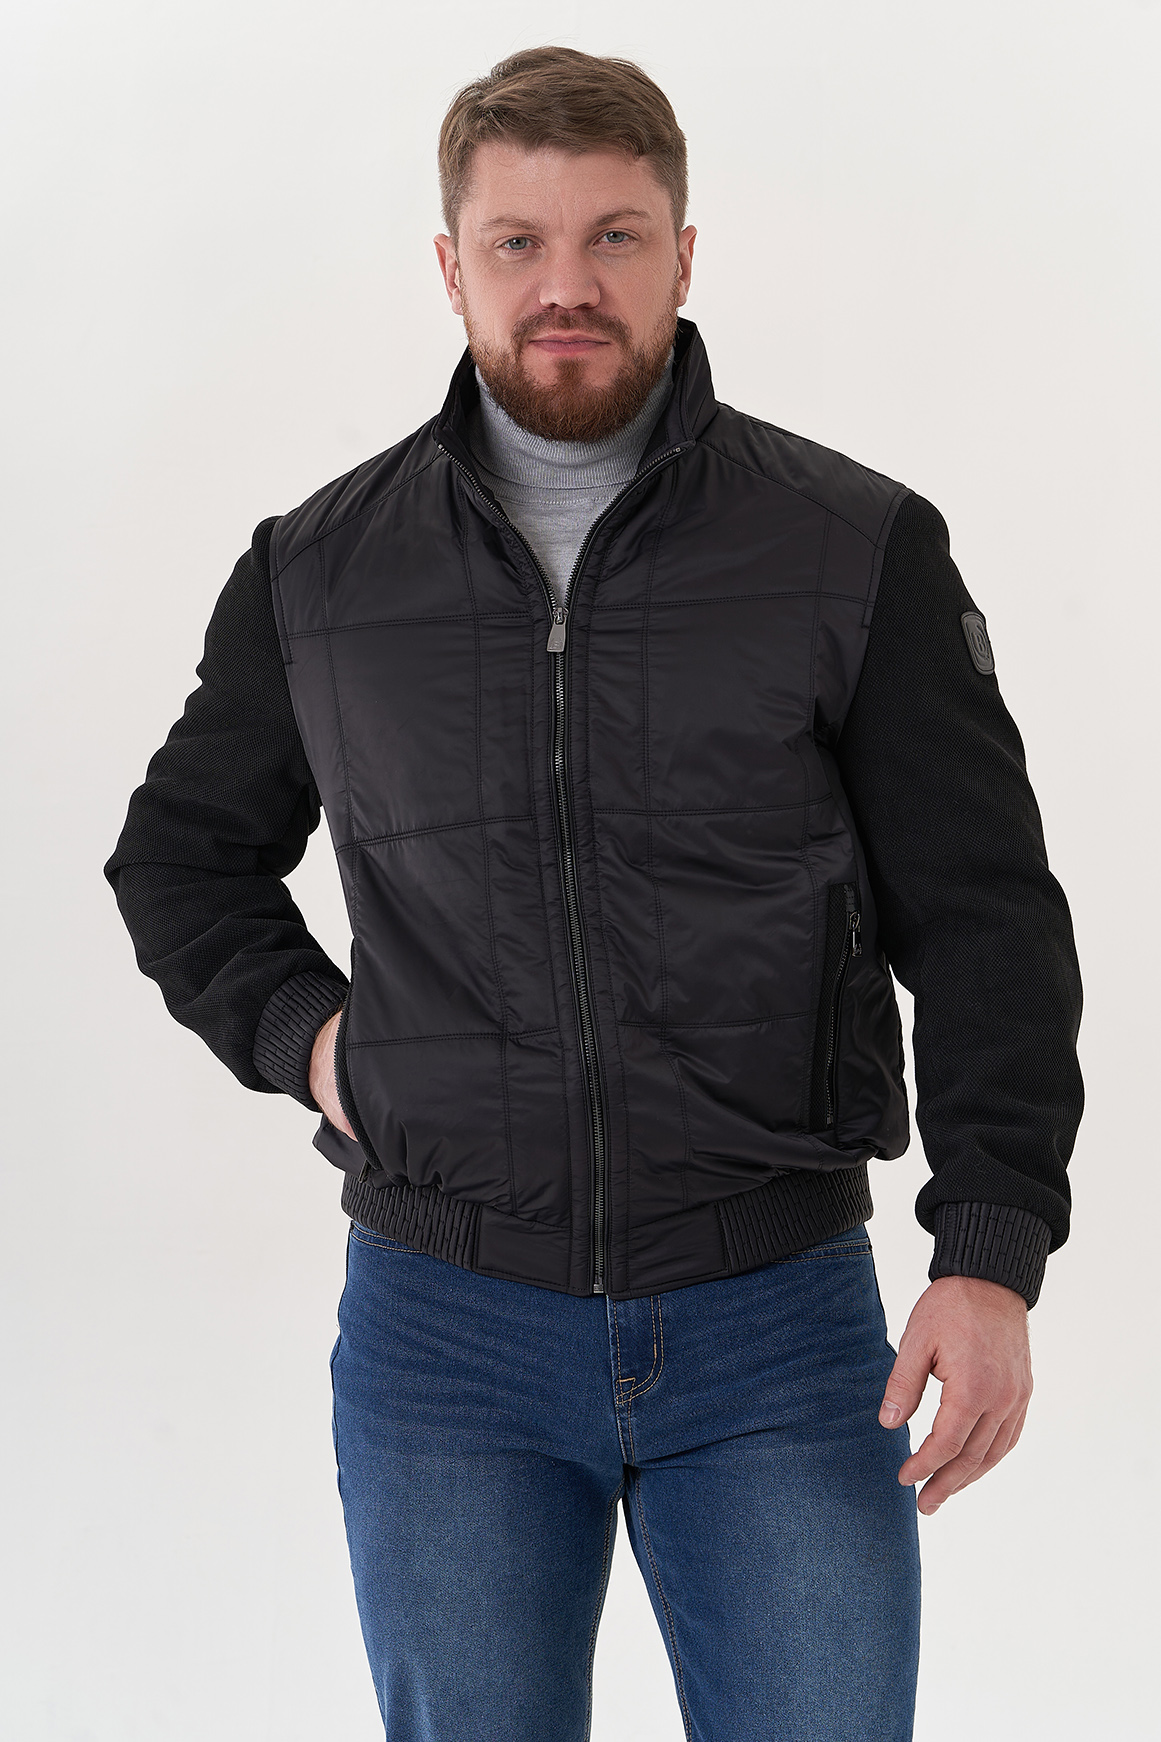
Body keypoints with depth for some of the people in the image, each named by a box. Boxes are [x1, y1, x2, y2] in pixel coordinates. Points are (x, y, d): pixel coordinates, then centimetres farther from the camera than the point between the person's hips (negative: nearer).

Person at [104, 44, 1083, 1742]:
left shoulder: (859, 550, -1)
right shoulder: (321, 569, 5)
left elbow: (985, 918, -1)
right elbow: (184, 853, 20)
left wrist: (993, 1253, -10)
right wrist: (296, 1032, 2)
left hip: (778, 1329, -1)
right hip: (443, 1323, 2)